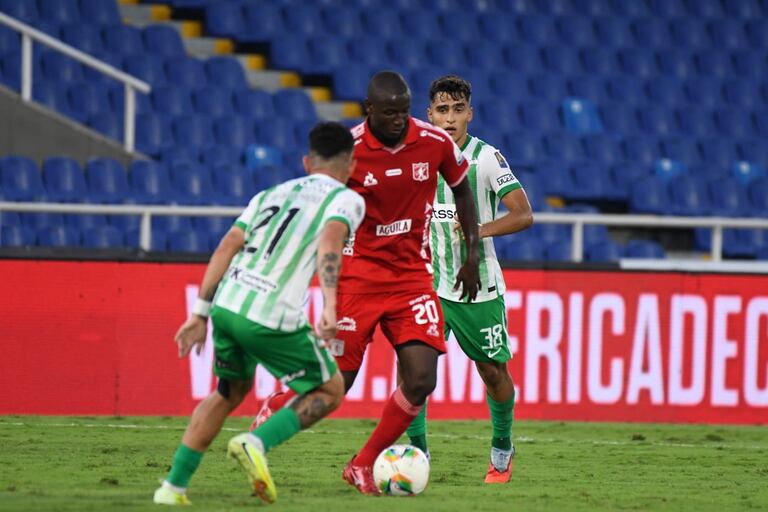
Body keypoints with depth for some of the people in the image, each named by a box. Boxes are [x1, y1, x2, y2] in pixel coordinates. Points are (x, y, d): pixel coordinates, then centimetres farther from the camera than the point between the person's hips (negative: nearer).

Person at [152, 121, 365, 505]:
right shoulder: (347, 199, 7)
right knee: (330, 391, 15)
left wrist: (201, 314, 14)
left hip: (226, 304, 6)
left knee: (231, 391, 29)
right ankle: (256, 443, -7)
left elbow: (227, 247, 14)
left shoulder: (271, 195, 24)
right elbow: (329, 243, -15)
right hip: (271, 319, -6)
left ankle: (174, 486, 23)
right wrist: (330, 306, -27)